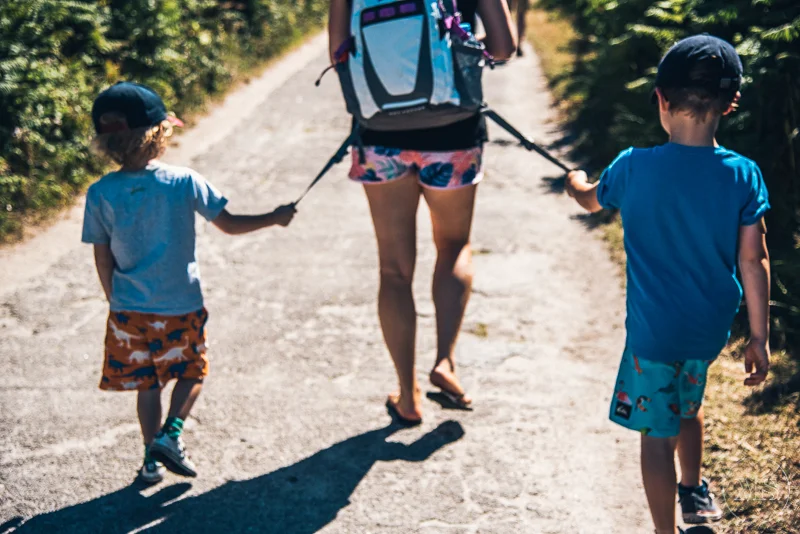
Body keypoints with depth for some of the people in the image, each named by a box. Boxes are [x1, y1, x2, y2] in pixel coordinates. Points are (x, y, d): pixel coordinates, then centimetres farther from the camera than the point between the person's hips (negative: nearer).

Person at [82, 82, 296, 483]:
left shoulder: (100, 194, -9)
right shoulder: (184, 182, -12)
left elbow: (103, 261, -2)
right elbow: (229, 225, -3)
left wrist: (115, 301, 13)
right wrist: (275, 218, 11)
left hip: (129, 310, 2)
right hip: (181, 306, -2)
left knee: (146, 382, 17)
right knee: (191, 372, 19)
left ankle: (152, 457, 19)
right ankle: (171, 432, -1)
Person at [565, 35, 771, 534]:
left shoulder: (633, 168, -14)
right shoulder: (744, 175, -11)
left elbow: (593, 199, 10)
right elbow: (754, 261, -7)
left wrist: (576, 184, 34)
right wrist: (759, 336, 1)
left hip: (654, 329, -4)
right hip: (711, 328, 4)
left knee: (657, 434, 6)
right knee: (688, 406, 29)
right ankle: (694, 491, 51)